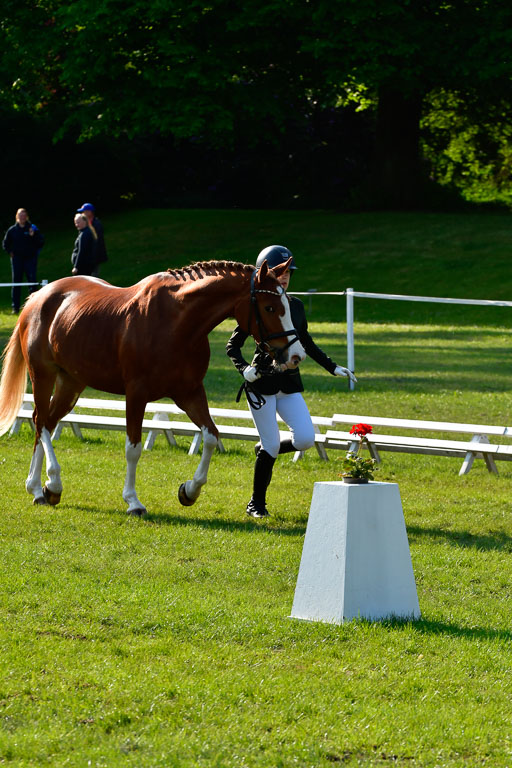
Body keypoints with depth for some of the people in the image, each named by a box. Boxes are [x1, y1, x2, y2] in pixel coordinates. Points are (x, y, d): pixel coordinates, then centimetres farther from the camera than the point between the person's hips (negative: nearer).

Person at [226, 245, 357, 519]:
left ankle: (266, 448, 22)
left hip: (290, 383, 5)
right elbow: (232, 346, -3)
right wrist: (244, 369, -21)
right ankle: (257, 503, 13)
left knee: (305, 439, -9)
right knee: (272, 446, -4)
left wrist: (333, 368, 15)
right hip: (262, 384, -5)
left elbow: (307, 344, 21)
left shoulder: (296, 306, 9)